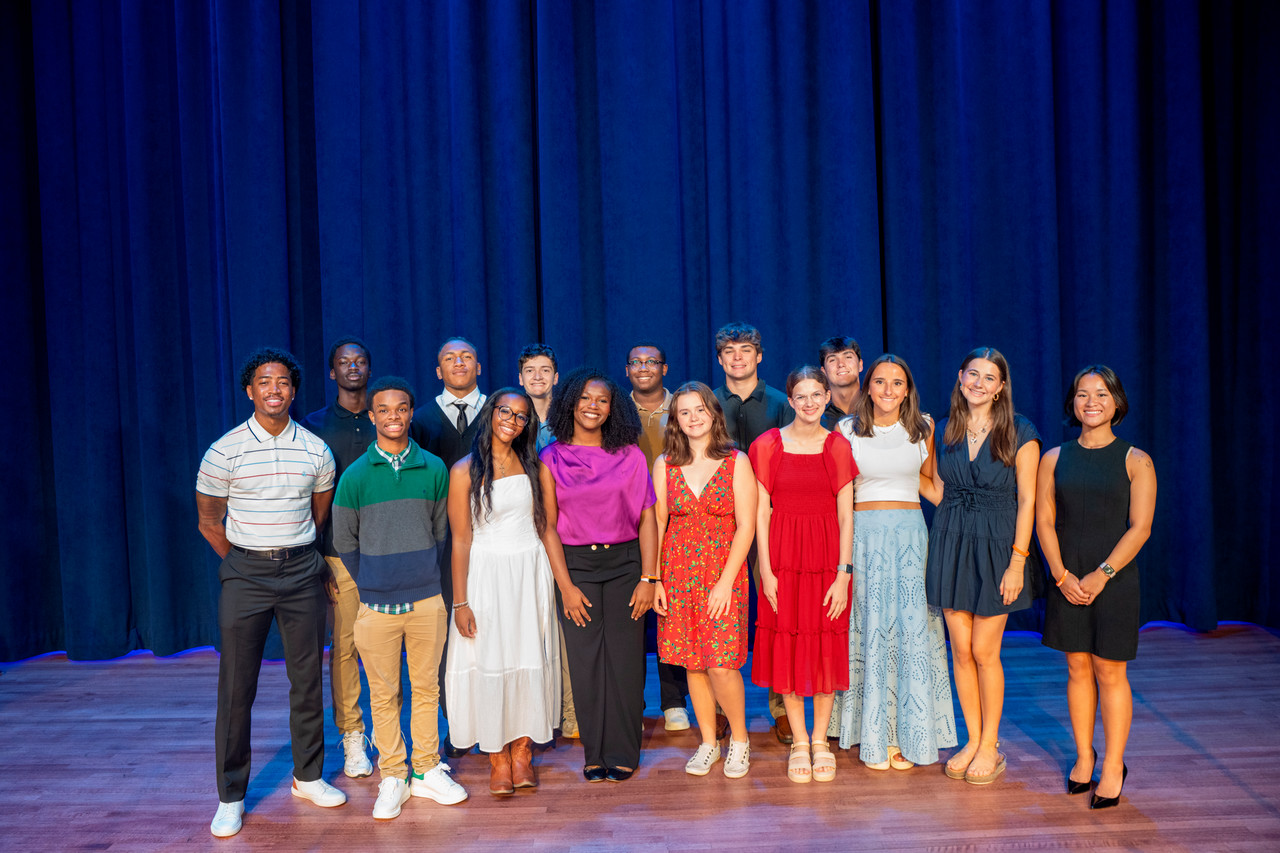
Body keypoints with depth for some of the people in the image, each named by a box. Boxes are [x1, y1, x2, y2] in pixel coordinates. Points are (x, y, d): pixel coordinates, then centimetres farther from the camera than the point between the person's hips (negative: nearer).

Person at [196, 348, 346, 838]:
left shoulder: (316, 451, 2)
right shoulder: (224, 452, -4)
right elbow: (209, 522, 5)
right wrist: (245, 562, 11)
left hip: (302, 571, 2)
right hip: (245, 574, -2)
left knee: (307, 679, 8)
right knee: (236, 686, 2)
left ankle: (308, 777, 25)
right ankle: (231, 795, 15)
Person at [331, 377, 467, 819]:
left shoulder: (434, 469, 1)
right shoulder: (355, 475, -3)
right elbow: (344, 541, 7)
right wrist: (371, 585, 9)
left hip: (427, 599, 1)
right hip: (377, 603, -1)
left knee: (427, 687, 10)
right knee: (383, 694, 8)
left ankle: (427, 771, 25)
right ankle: (392, 778, 22)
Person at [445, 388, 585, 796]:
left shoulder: (534, 466, 3)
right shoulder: (465, 471, -4)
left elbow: (548, 528, 3)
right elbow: (461, 540, -4)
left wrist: (565, 584, -2)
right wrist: (460, 602, -6)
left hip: (531, 573, 2)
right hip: (486, 575, -2)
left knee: (530, 659, 6)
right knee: (489, 662, 2)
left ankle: (522, 750, 20)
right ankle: (498, 758, 16)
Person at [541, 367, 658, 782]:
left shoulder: (629, 455, 2)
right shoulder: (552, 457, 2)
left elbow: (647, 520, 1)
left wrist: (647, 578, -6)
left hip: (624, 564, 0)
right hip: (574, 566, 0)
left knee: (624, 658, 2)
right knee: (584, 659, 4)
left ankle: (622, 753, 17)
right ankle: (594, 753, 20)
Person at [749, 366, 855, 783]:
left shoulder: (838, 447, 3)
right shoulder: (768, 445, 1)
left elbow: (846, 515, 1)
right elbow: (761, 513, 0)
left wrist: (843, 572, -6)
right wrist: (765, 570, -6)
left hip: (827, 554, 1)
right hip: (783, 555, 0)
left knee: (827, 645, 5)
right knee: (788, 643, 4)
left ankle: (820, 739, 20)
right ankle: (799, 741, 18)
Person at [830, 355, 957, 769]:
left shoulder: (923, 428, 6)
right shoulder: (847, 430, 2)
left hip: (911, 532, 1)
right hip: (863, 532, -1)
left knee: (911, 626, -2)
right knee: (870, 627, 0)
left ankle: (908, 735, 10)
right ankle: (874, 738, 12)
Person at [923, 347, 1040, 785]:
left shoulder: (1020, 432, -5)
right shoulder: (945, 431, 7)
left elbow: (1026, 500, -8)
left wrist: (1017, 561, -13)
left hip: (996, 546, -4)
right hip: (951, 543, 4)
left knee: (985, 652, 1)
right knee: (961, 650, 7)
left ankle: (990, 746, 18)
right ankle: (972, 740, 22)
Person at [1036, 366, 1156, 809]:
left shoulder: (1135, 461, -1)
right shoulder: (1054, 459, 6)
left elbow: (1139, 527, -6)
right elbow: (1044, 522, 3)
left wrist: (1101, 575, -14)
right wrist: (1062, 575, -9)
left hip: (1114, 580, -2)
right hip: (1066, 581, 2)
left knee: (1110, 673, 3)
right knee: (1077, 669, 10)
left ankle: (1113, 767, 16)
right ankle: (1083, 758, 23)